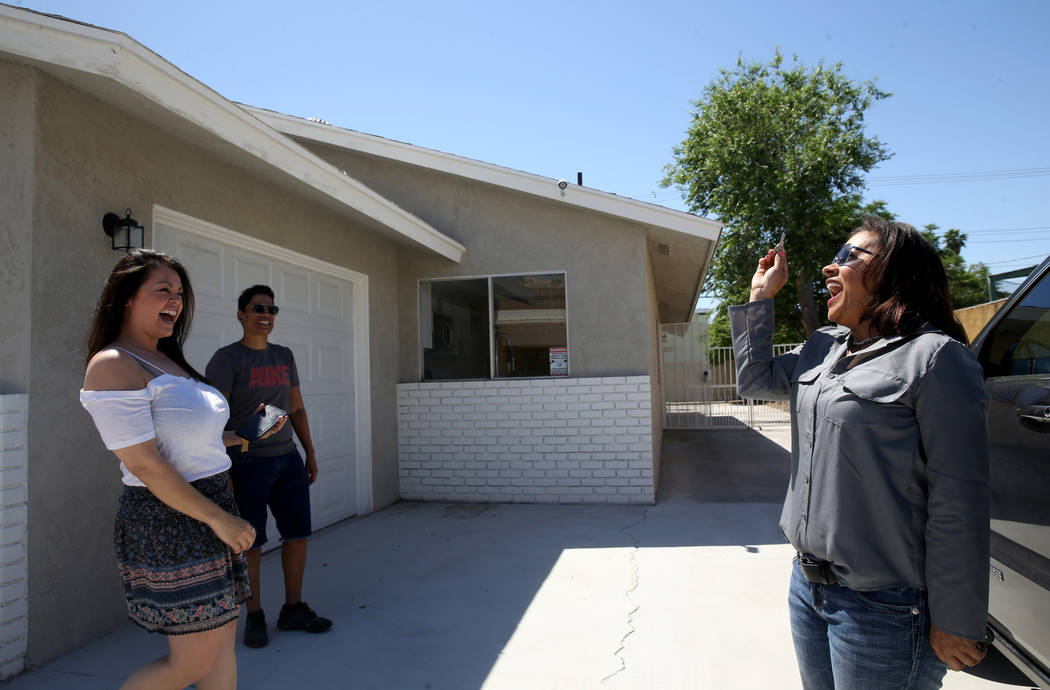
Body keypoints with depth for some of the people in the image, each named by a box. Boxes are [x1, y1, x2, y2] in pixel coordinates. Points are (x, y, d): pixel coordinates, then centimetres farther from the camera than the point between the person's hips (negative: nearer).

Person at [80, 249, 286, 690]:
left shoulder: (167, 362, 13)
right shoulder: (113, 365, -16)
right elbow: (143, 463, -21)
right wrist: (220, 519, -19)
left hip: (208, 513, 9)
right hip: (170, 525, -9)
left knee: (223, 639, 14)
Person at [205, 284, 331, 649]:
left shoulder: (284, 356, 12)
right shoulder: (226, 358, -6)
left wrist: (310, 453, 14)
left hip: (288, 459, 6)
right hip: (247, 464, -5)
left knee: (298, 533, 8)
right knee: (250, 543, 3)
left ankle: (293, 610, 22)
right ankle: (254, 618, 19)